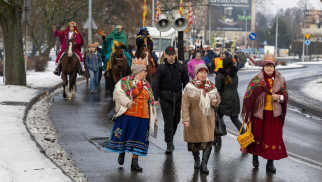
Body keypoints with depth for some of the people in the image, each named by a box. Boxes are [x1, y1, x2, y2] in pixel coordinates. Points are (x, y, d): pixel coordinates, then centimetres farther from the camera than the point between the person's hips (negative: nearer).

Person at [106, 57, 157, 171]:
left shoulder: (146, 85, 18)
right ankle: (121, 153, 31)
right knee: (123, 136, 3)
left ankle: (134, 162, 7)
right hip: (128, 115, -4)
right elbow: (117, 93, -11)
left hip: (143, 117, 5)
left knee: (139, 139, 2)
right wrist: (127, 102, -24)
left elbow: (150, 101, 24)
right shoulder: (126, 81, -2)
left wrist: (153, 117, 21)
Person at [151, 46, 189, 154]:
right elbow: (155, 84, -5)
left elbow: (186, 83, 12)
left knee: (176, 120, 12)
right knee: (168, 121, -8)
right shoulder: (161, 68, -2)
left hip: (177, 97, 3)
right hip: (165, 97, -3)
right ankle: (169, 143, -6)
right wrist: (155, 98, -12)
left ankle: (169, 138, 32)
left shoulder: (181, 68, 6)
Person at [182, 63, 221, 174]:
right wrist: (185, 119, -19)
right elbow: (185, 104, -10)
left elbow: (218, 99, 22)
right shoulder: (190, 87, -5)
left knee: (208, 141, -8)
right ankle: (196, 159, 34)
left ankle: (204, 164, -2)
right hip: (194, 119, -2)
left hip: (208, 119, 2)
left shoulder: (212, 87, 8)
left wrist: (215, 102, -3)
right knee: (195, 140, 9)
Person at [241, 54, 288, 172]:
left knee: (273, 137, 0)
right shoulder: (256, 80, -4)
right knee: (257, 135, 9)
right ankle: (255, 157, 31)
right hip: (259, 113, -1)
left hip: (274, 114, 1)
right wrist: (248, 115, -6)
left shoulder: (280, 80, 2)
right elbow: (248, 97, -3)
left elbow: (285, 95, 8)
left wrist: (279, 97, -15)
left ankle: (270, 163, 8)